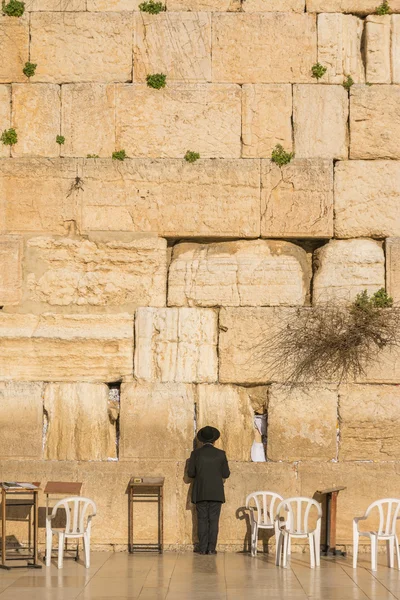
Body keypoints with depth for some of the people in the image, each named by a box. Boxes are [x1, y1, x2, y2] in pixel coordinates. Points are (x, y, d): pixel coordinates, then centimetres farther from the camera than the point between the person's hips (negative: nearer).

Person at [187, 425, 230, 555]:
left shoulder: (195, 454, -2)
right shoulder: (220, 454, -2)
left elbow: (190, 473, 0)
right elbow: (226, 474, 1)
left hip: (200, 493, 0)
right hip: (216, 493, 0)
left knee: (202, 520, 4)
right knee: (213, 520, 2)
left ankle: (203, 548, 0)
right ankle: (211, 548, -2)